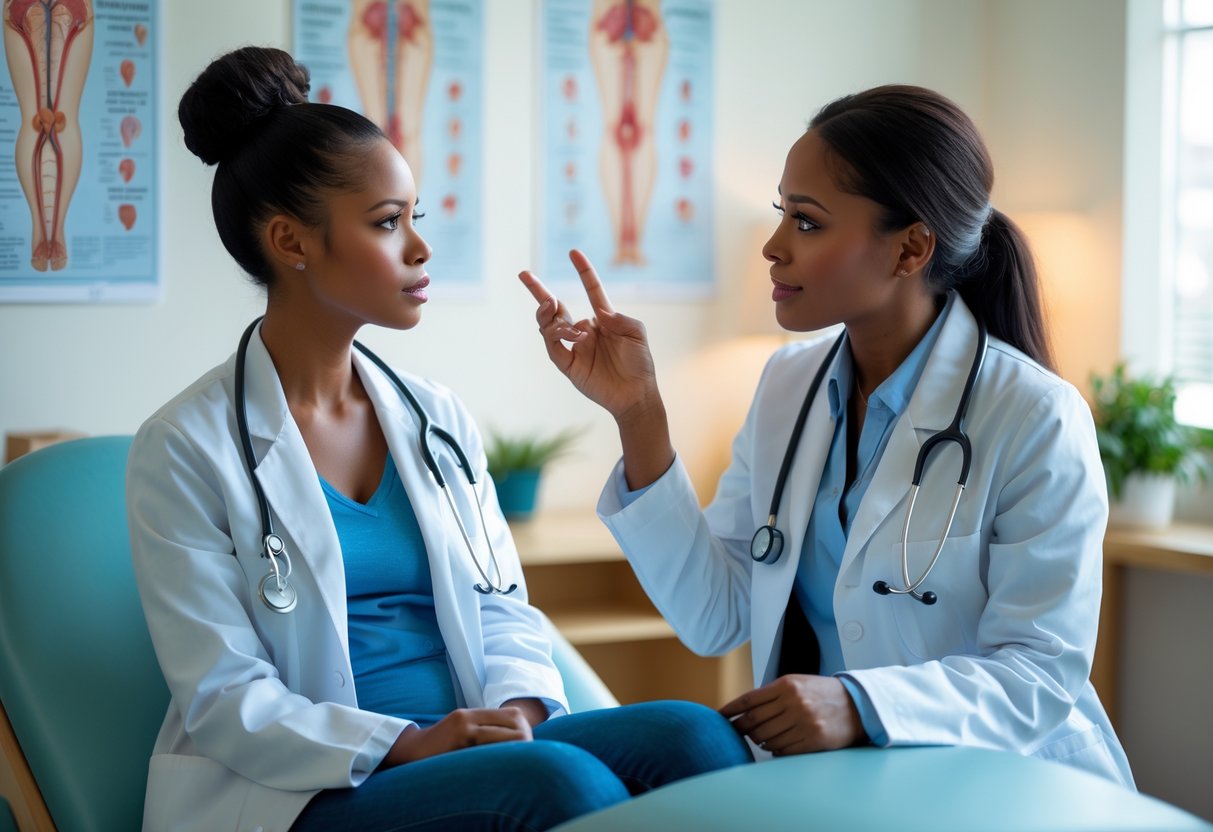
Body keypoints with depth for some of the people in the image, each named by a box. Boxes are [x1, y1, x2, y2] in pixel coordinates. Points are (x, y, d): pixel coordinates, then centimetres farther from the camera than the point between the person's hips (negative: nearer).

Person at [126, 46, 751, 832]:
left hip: (470, 757, 6)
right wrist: (407, 745, -21)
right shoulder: (186, 450, -4)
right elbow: (223, 698, -8)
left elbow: (503, 605, 14)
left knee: (692, 731, -23)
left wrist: (518, 708, -9)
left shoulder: (439, 420, 13)